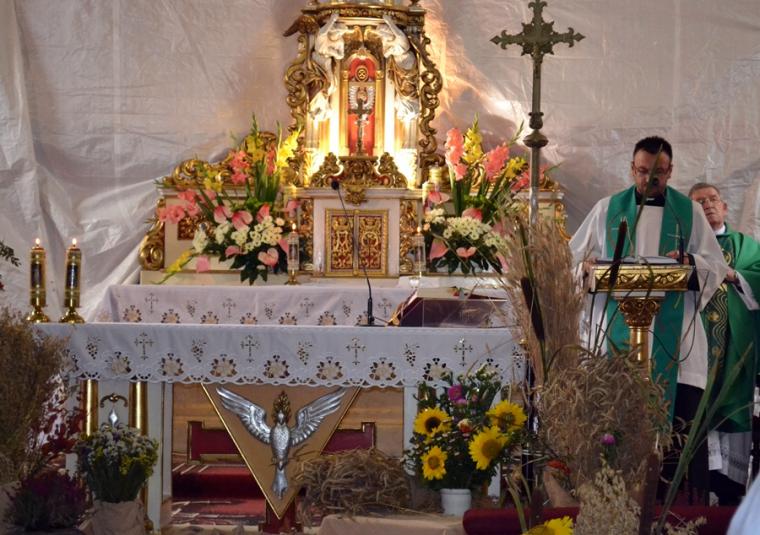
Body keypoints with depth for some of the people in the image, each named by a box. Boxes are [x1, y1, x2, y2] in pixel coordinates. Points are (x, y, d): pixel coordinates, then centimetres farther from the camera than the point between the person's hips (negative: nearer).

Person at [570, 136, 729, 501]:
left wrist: (689, 262, -15)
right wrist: (588, 266, -10)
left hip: (673, 332, 0)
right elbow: (574, 256, 13)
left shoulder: (689, 212, 10)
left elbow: (716, 265, 7)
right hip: (618, 328, 0)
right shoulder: (608, 209, 12)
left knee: (682, 411, -6)